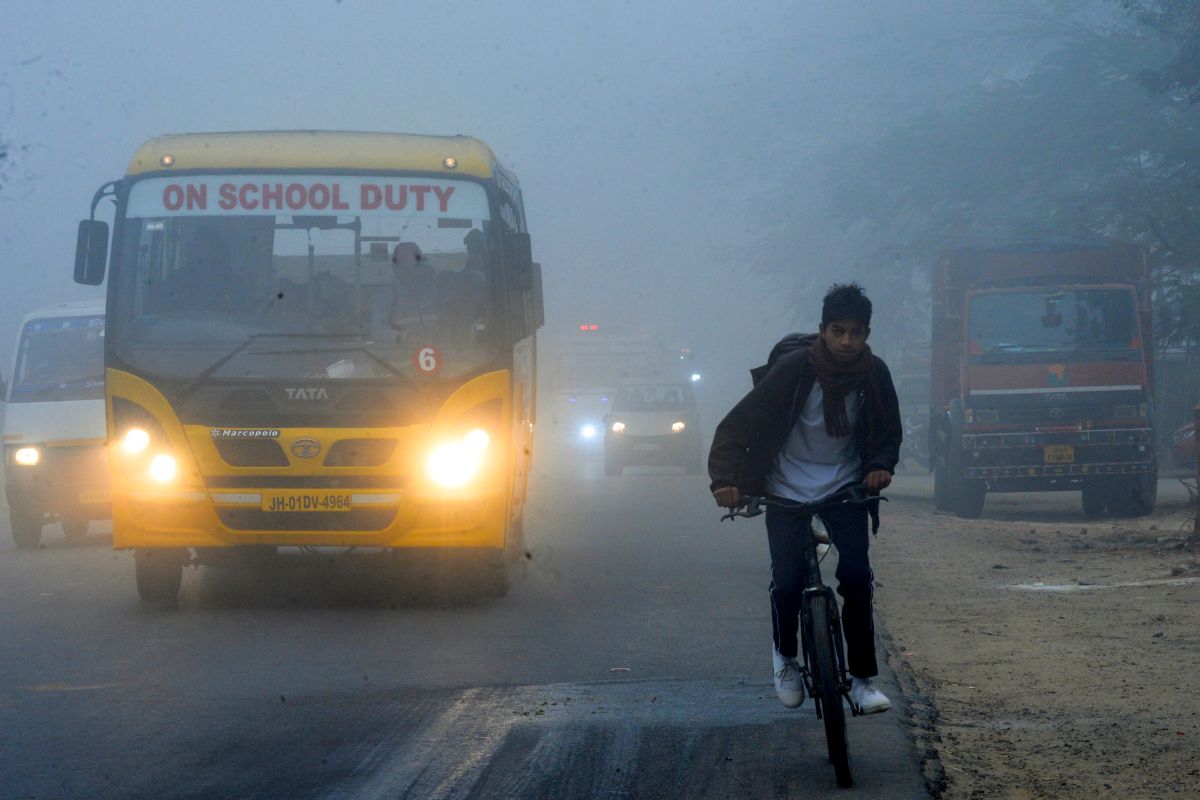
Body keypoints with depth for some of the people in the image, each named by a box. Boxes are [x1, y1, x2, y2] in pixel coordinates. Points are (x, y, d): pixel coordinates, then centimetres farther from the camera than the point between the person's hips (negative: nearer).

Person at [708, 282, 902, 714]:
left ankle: (861, 678, -5)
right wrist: (725, 479, -28)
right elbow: (737, 426, -16)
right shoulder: (794, 368, -18)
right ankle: (785, 655, 19)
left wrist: (881, 466, -12)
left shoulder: (873, 374, -8)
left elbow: (889, 433, 9)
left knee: (857, 576, -14)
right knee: (787, 582, -11)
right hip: (788, 490, -2)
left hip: (844, 487, 2)